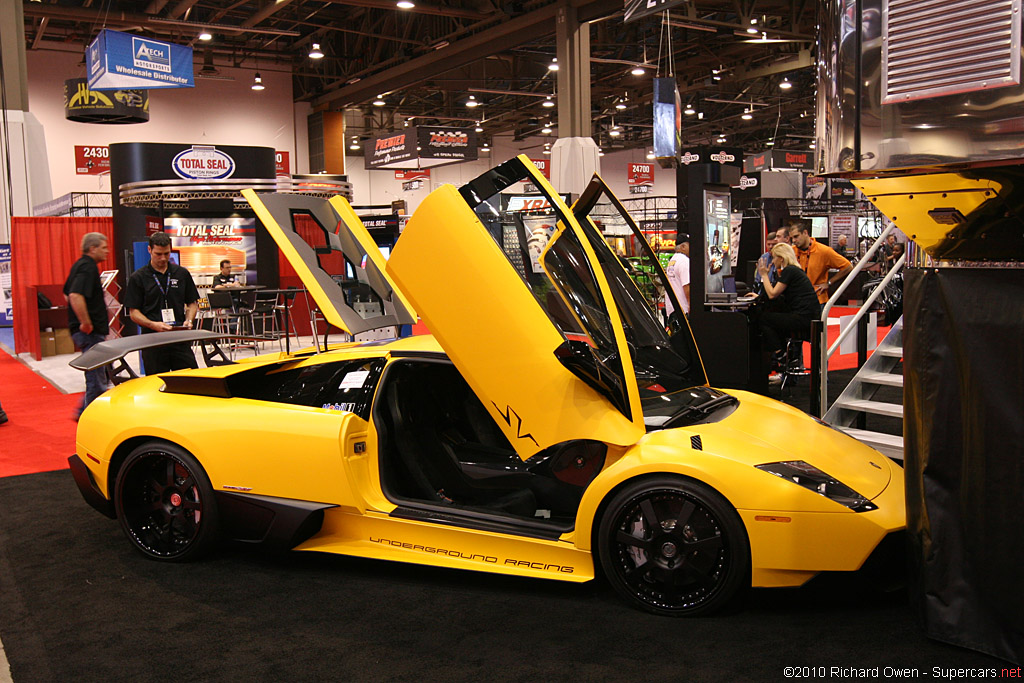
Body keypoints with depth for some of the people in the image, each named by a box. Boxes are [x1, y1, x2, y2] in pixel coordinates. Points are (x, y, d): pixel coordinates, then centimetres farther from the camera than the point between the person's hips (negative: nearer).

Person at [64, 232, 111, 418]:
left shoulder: (80, 265, 16)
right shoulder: (88, 267, -17)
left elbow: (68, 294, 28)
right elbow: (75, 296, -31)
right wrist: (86, 323, -24)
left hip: (85, 331, 11)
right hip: (90, 332, -11)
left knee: (99, 375, 19)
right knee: (96, 380, -4)